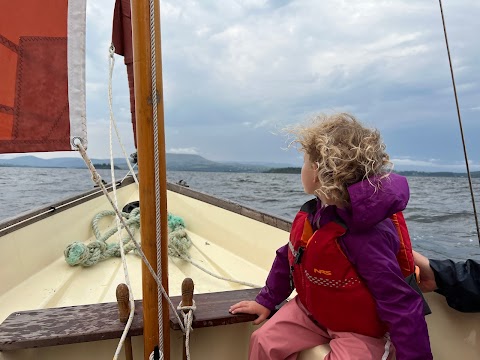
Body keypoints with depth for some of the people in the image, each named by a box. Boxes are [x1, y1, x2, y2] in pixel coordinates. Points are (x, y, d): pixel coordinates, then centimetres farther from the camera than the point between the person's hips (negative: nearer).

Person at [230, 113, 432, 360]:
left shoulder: (366, 237, -34)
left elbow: (401, 306, -27)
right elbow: (288, 257, 5)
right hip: (312, 311, 6)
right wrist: (266, 300, 14)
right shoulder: (313, 213, -8)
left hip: (358, 330, -6)